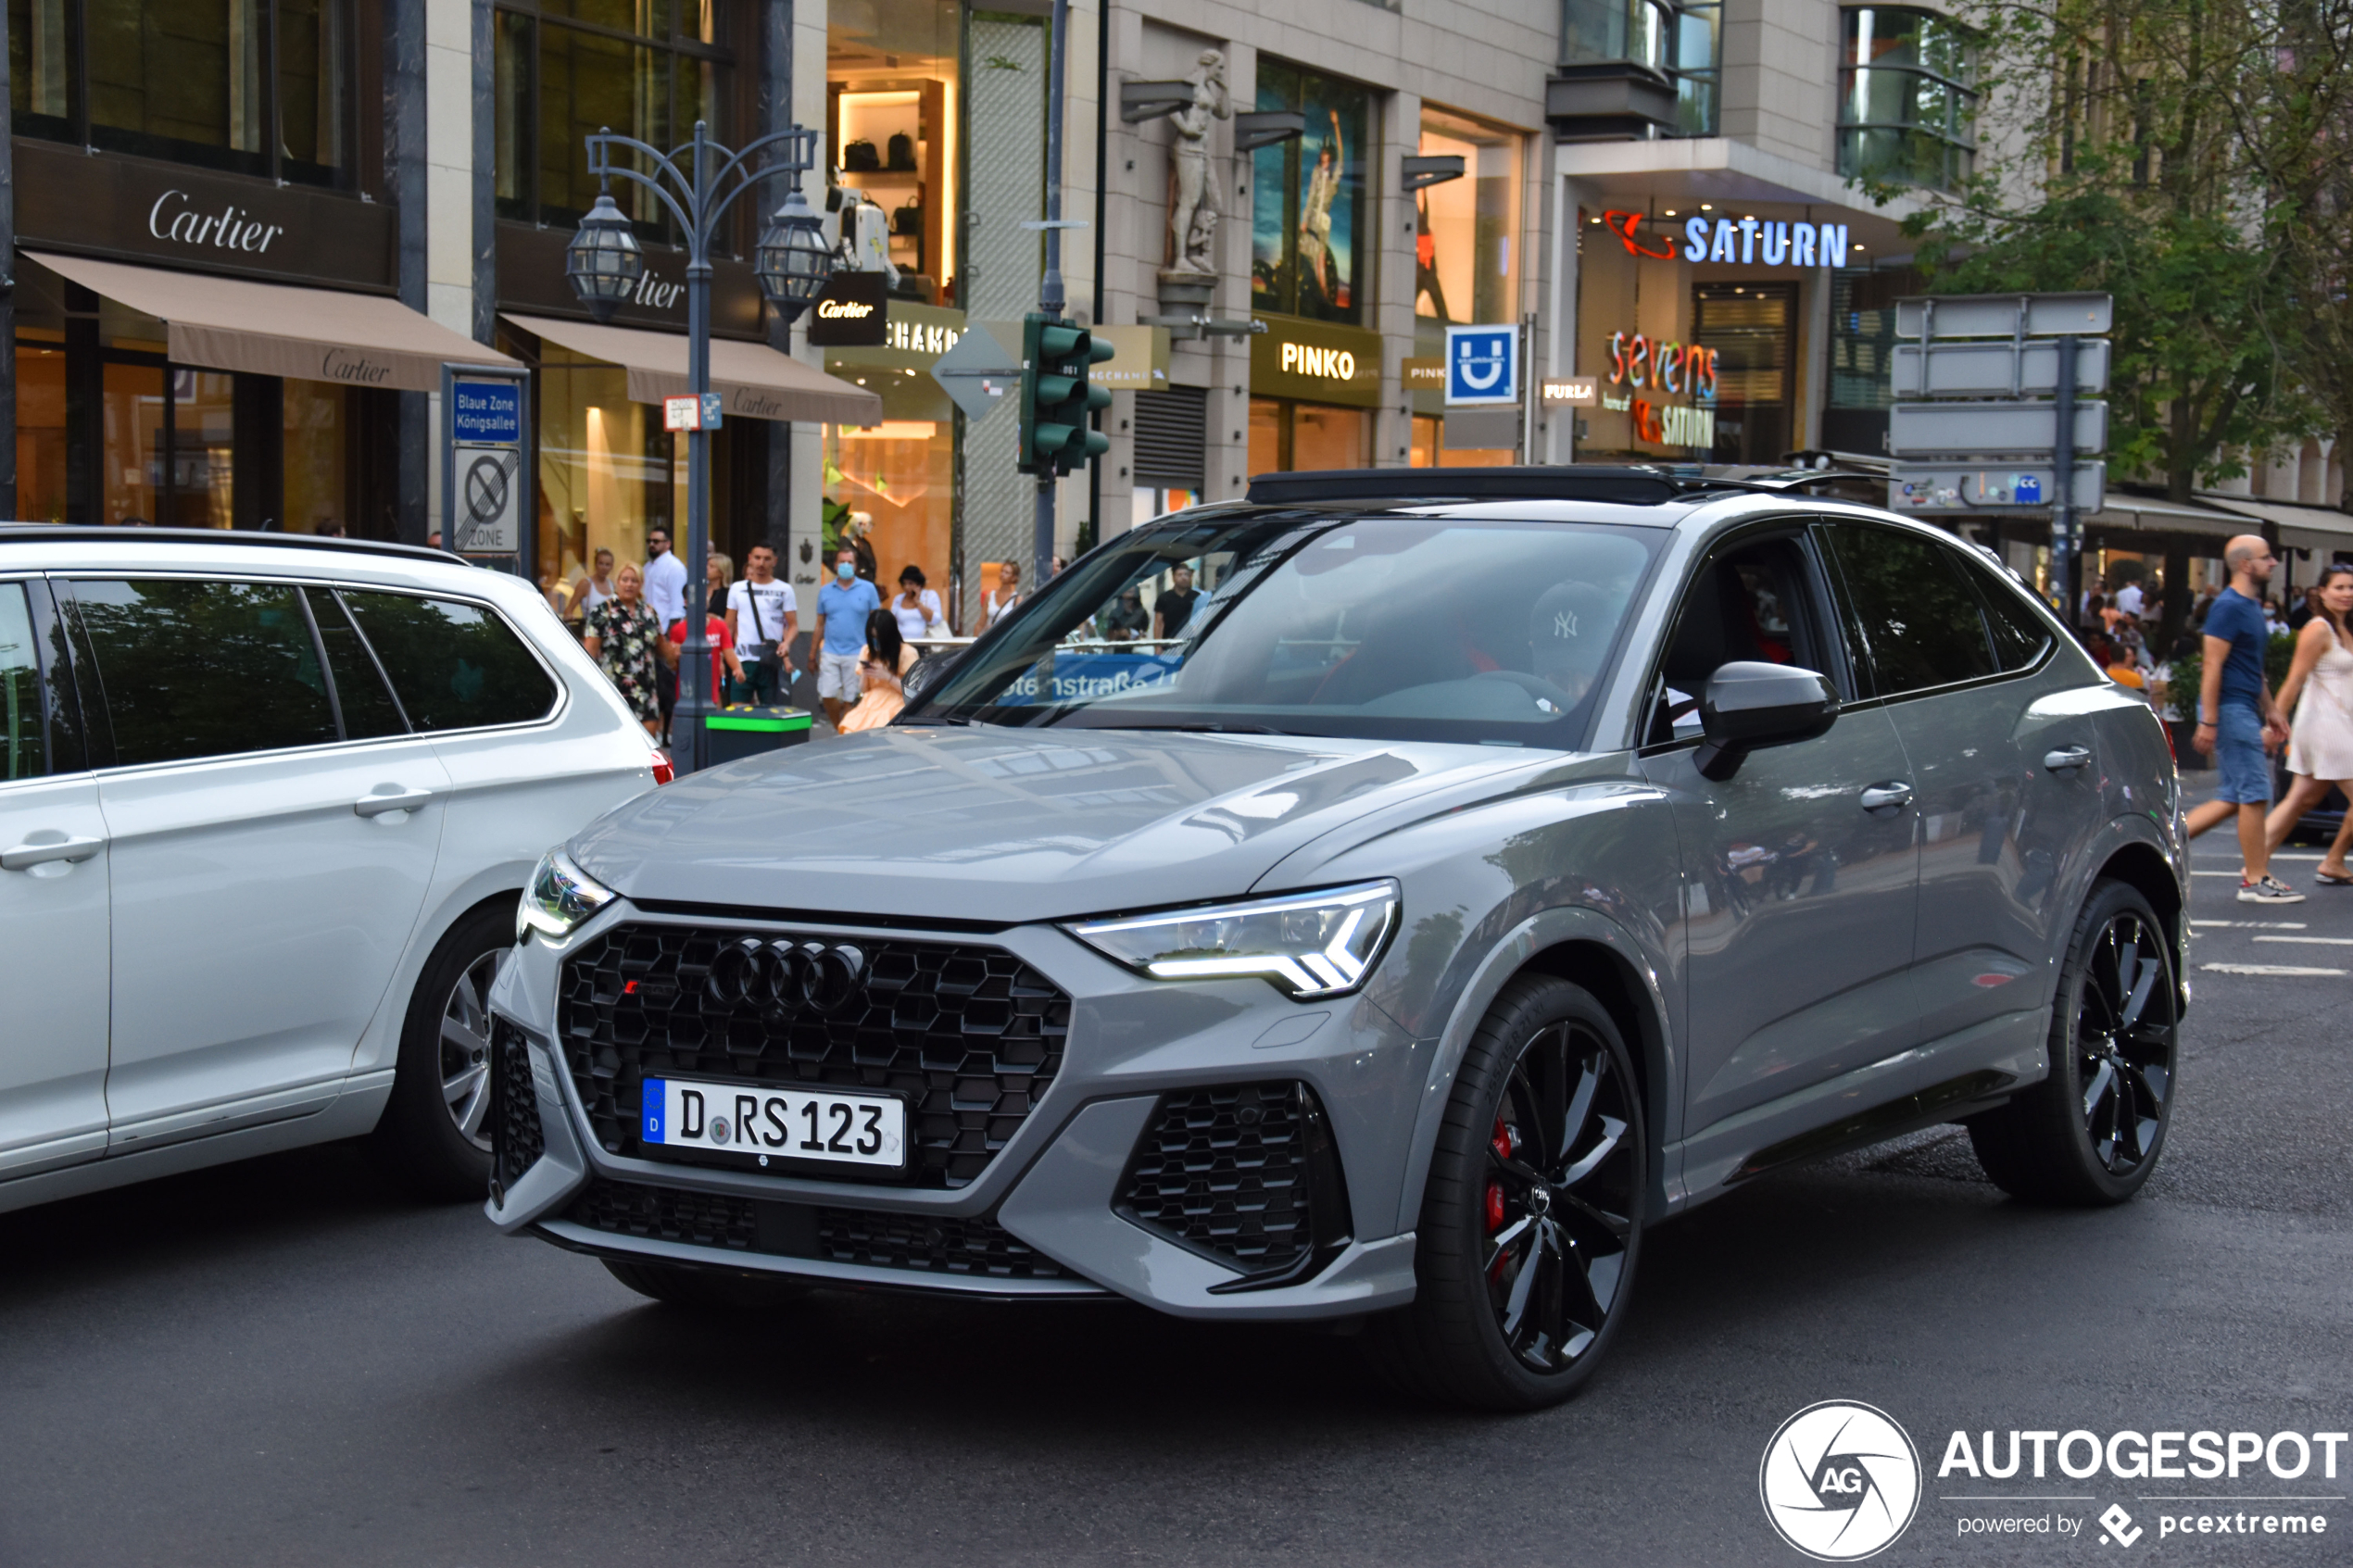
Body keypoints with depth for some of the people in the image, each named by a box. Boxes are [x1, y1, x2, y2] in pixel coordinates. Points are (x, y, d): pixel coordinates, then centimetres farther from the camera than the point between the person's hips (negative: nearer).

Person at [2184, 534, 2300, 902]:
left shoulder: (2252, 606, 17)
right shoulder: (2229, 606, -14)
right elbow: (2213, 666, -18)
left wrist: (2270, 711, 23)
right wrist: (2208, 722, -22)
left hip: (2245, 710, 10)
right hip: (2230, 710, -10)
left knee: (2234, 797, 11)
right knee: (2255, 793, -7)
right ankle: (2256, 880, -1)